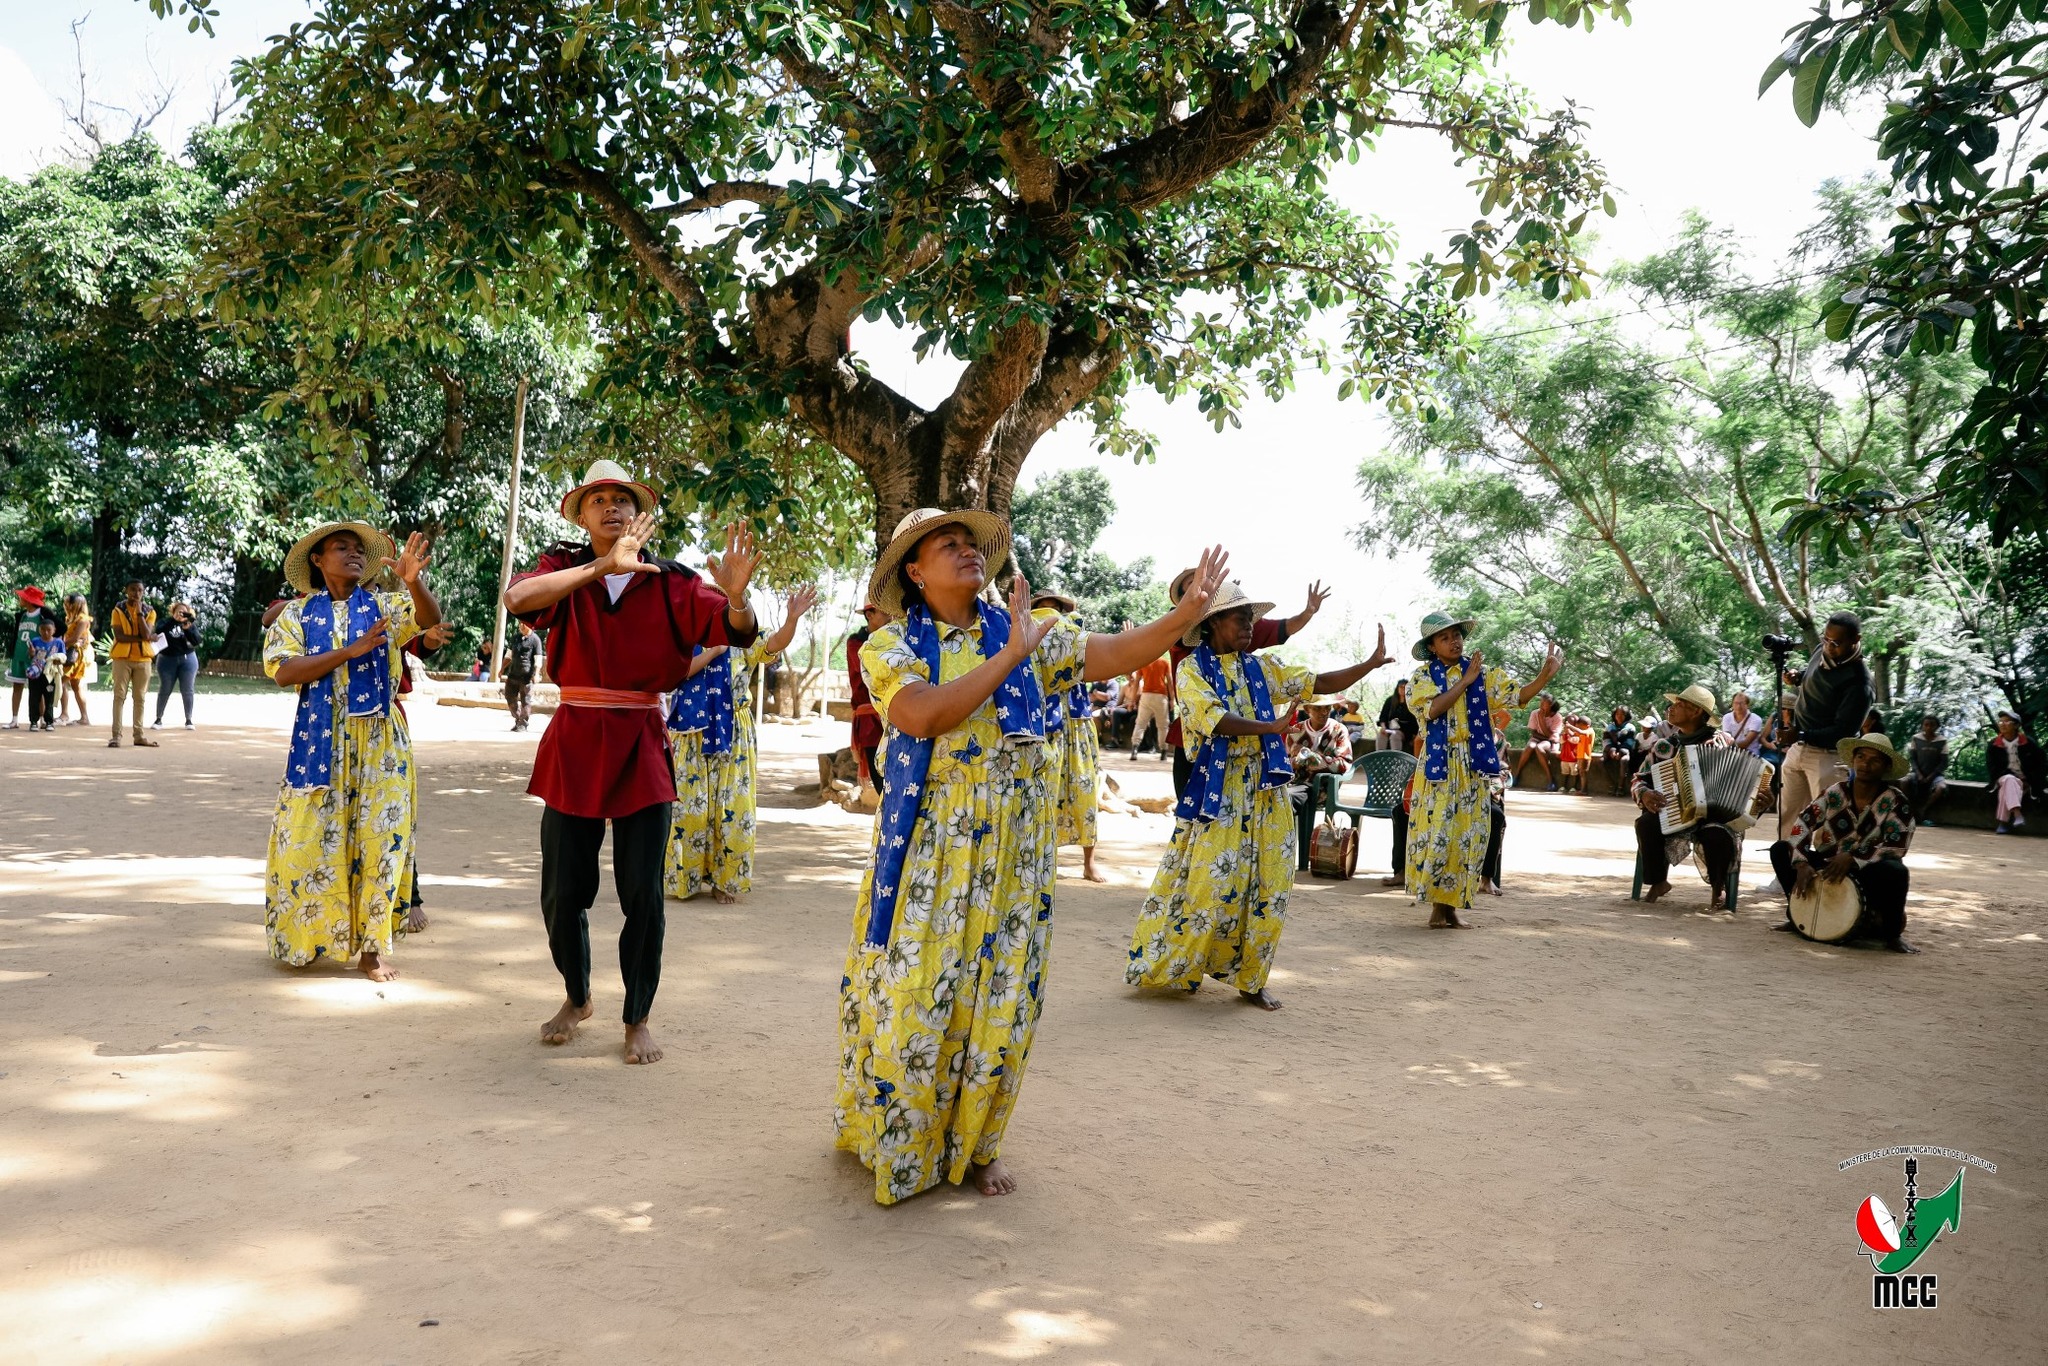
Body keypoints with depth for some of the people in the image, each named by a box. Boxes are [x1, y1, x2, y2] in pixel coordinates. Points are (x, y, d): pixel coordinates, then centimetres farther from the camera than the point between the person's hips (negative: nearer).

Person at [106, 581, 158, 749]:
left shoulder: (150, 611, 6)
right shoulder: (118, 610, 0)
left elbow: (146, 634, -10)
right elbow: (120, 636, -11)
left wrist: (139, 612, -12)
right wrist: (141, 638, -14)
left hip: (143, 659, 2)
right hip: (122, 658, -2)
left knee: (139, 698, 6)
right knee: (119, 696, -4)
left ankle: (139, 735, 11)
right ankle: (117, 735, -6)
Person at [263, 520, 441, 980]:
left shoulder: (384, 606, 8)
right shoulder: (297, 612, 7)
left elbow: (429, 618, -11)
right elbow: (283, 671, -6)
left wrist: (413, 582, -32)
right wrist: (350, 651, -14)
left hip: (380, 740, 0)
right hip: (319, 739, 0)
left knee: (379, 838, 0)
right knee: (310, 836, 3)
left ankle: (372, 946, 9)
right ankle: (303, 937, 20)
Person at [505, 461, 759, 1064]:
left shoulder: (670, 582, 0)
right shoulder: (563, 570, 0)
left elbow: (737, 631, -11)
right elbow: (517, 597, -22)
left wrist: (735, 595, -34)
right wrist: (603, 567, -33)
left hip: (641, 747, -1)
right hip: (574, 744, 1)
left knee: (643, 895, -1)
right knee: (562, 891, 9)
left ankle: (638, 1018, 18)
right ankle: (577, 998, 35)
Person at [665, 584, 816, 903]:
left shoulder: (742, 646, 7)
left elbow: (776, 644, -10)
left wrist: (793, 617, -27)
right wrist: (713, 651, -13)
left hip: (732, 738, 1)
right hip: (692, 737, -1)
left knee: (732, 807, 0)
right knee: (689, 805, 1)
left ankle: (724, 880, 8)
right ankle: (683, 876, 12)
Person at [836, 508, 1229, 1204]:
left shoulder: (1029, 632, 6)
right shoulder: (891, 645, -4)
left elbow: (1116, 654, -2)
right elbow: (924, 716, -22)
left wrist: (1185, 614, -17)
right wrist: (1008, 655, -20)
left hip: (1010, 852, 3)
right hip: (928, 850, -3)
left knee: (998, 997, 7)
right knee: (911, 995, 2)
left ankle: (976, 1143, 24)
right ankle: (896, 1140, 23)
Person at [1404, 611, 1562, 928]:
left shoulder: (1483, 673, 7)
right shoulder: (1422, 677, 1)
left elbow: (1519, 696, -4)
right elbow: (1432, 709, -17)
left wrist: (1545, 675, -21)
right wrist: (1465, 681, -15)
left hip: (1473, 767, 3)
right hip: (1439, 764, -3)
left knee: (1469, 835, 3)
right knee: (1436, 834, -6)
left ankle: (1452, 906, 12)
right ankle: (1437, 906, 5)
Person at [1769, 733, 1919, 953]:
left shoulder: (1895, 801, -9)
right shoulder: (1834, 793, -2)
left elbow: (1896, 848, -19)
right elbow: (1801, 825, -11)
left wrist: (1852, 858, -30)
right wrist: (1802, 864, -26)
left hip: (1869, 873, -3)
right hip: (1829, 868, 3)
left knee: (1895, 871, -37)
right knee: (1780, 850, -15)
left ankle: (1892, 933, -8)